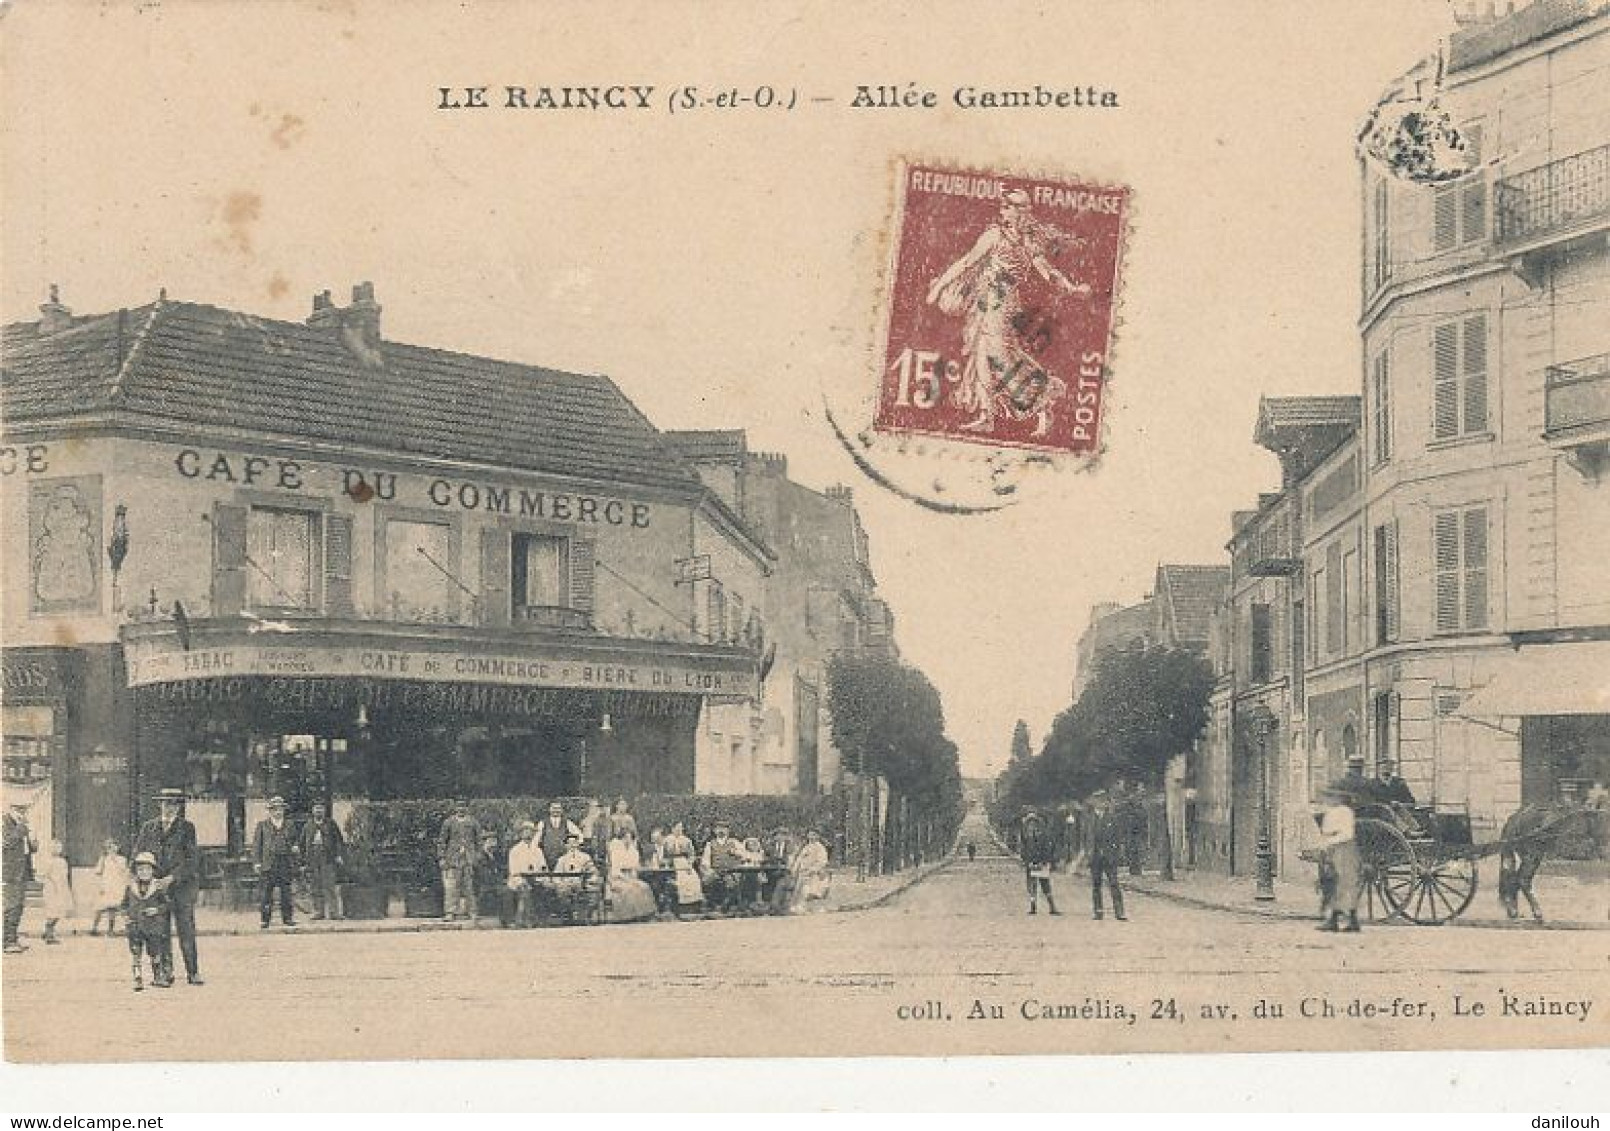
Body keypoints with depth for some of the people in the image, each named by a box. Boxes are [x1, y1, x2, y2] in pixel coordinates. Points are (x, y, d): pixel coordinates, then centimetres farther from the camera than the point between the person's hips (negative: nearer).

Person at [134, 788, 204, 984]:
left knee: (186, 930, -4)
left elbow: (192, 858, -4)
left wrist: (173, 877, -14)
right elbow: (137, 855, 12)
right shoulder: (148, 827, 12)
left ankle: (193, 973, 1)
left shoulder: (186, 827, 4)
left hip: (182, 884, -2)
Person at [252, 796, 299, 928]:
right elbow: (256, 844, 5)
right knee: (265, 892, -3)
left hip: (286, 863, 2)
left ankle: (287, 918, 10)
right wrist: (256, 862, -4)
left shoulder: (289, 825, 14)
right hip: (268, 862, -2)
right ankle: (265, 919, 2)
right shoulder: (262, 824, 7)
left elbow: (295, 842, 22)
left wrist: (296, 848, -2)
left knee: (286, 892, 3)